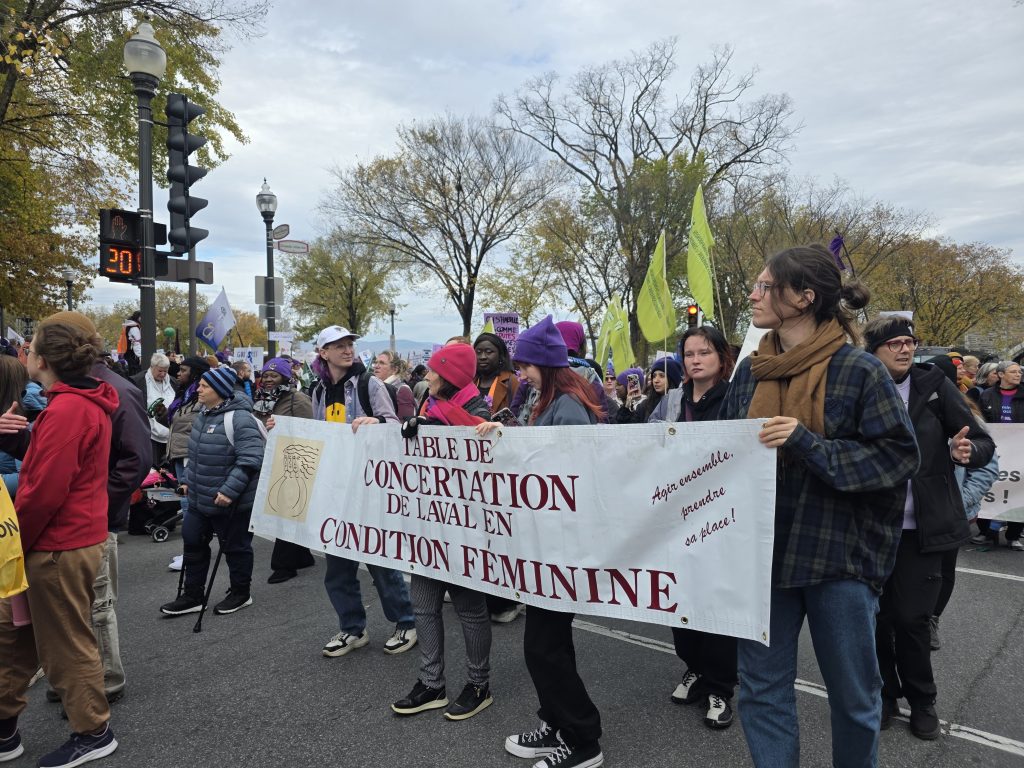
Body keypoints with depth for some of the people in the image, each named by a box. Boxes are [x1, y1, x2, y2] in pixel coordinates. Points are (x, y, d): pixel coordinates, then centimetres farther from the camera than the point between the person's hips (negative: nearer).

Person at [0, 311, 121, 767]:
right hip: (72, 537, 10)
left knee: (67, 646, 7)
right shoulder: (86, 402, 10)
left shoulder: (67, 410, -22)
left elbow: (45, 490, -24)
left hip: (58, 546, -10)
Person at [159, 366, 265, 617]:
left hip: (231, 502, -9)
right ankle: (192, 596, 30)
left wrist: (229, 491, -29)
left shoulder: (239, 419, -22)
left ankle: (240, 593, 27)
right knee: (193, 542, 15)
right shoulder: (204, 415, 8)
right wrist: (187, 480, 16)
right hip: (200, 498, 9)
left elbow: (249, 460, -27)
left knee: (235, 546, 8)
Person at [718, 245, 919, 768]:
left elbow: (900, 455, -11)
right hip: (762, 551, 4)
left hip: (838, 554, -3)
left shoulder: (859, 369, -9)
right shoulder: (751, 371, 5)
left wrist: (809, 445, -21)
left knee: (853, 695, 15)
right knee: (762, 689, 12)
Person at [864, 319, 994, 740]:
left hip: (923, 526, -1)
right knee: (878, 615, 9)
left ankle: (921, 701, 25)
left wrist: (966, 450, -25)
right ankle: (885, 694, 29)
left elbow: (984, 443, -2)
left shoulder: (935, 384, -2)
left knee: (911, 617, 1)